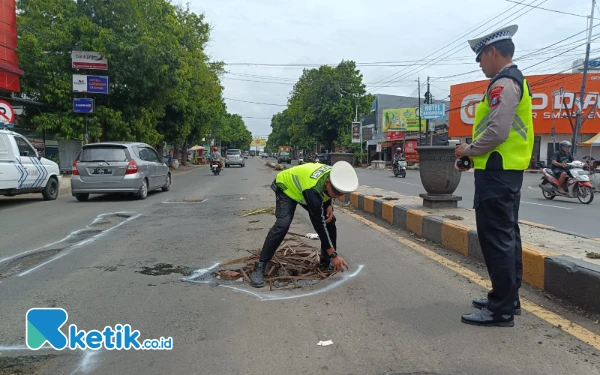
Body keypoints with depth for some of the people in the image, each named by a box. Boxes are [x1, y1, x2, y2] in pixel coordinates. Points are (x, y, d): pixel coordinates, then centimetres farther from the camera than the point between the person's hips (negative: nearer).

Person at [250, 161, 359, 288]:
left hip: (303, 187, 7)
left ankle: (327, 261, 14)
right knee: (282, 225, -28)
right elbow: (319, 224, -39)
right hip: (286, 187, -7)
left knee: (330, 221, -4)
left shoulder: (336, 176, -25)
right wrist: (333, 255, -34)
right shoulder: (313, 189, -45)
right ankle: (260, 266, -16)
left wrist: (329, 205, -17)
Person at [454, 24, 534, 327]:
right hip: (509, 170, 11)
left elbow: (497, 131, -24)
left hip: (497, 172, -11)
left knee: (495, 239, -7)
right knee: (507, 236, 15)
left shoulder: (503, 83, -14)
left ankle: (501, 310, 1)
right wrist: (473, 153, 15)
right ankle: (508, 298, 25)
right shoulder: (515, 81, 19)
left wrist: (468, 150, -9)